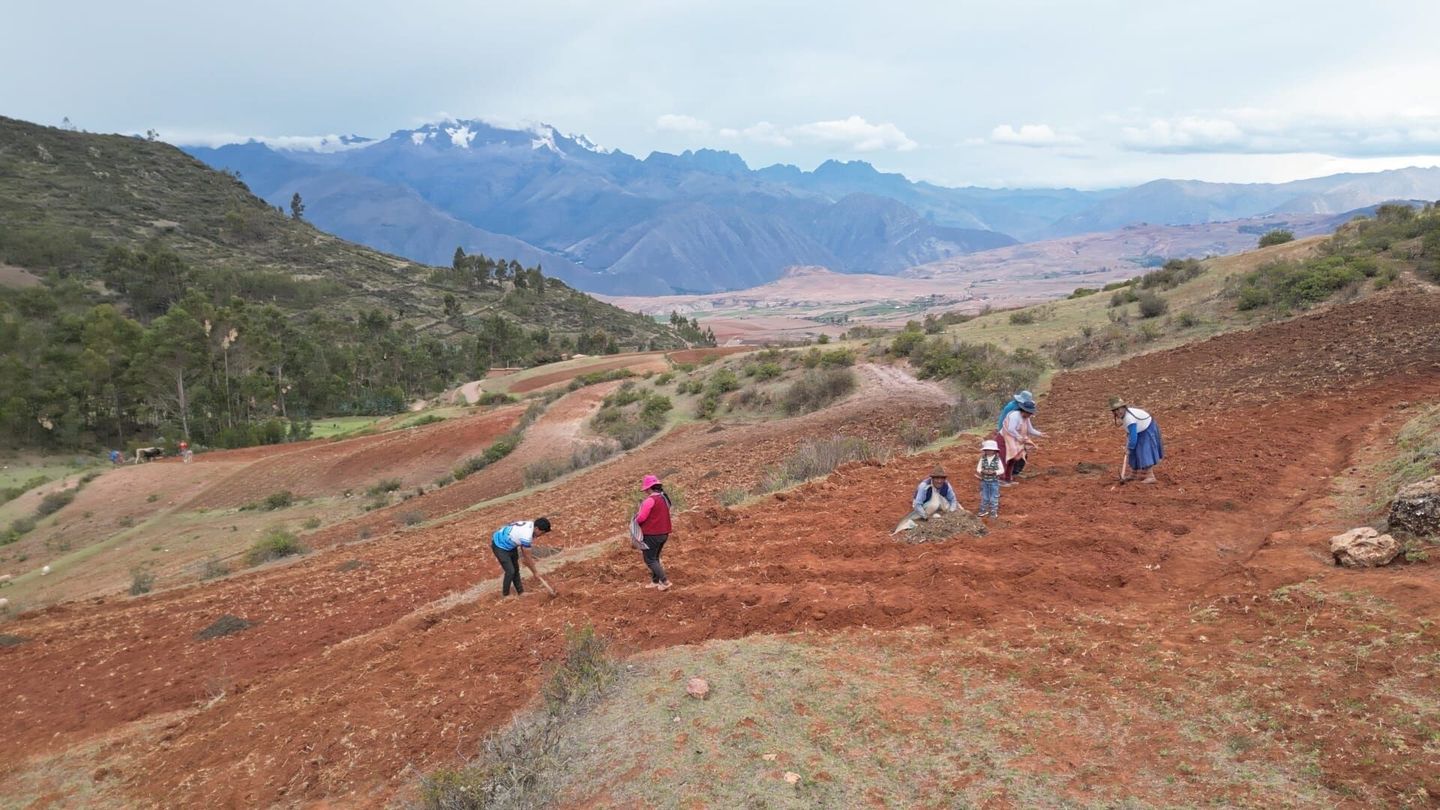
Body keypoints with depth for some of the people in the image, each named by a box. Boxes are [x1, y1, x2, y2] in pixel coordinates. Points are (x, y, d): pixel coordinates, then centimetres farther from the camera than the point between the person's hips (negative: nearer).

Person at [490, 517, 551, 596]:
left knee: (516, 569, 14)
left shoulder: (530, 524, -10)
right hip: (499, 545, -9)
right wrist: (535, 572, -8)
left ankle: (520, 592, 26)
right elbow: (527, 557, -21)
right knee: (510, 571, -7)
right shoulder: (526, 536, -34)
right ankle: (505, 594, 12)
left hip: (509, 543, 9)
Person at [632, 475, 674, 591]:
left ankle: (665, 581, -6)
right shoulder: (664, 498, 8)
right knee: (655, 558, 20)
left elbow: (641, 517, -19)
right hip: (664, 533, 9)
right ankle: (655, 581, 25)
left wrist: (636, 520, 1)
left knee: (650, 559, 0)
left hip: (652, 534, -9)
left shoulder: (650, 500, -19)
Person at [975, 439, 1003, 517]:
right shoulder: (983, 459, -4)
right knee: (984, 497, 13)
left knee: (994, 497, 6)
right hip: (984, 481, 2)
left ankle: (994, 512, 17)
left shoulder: (997, 459, -10)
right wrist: (983, 471, -20)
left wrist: (994, 472, -23)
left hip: (994, 481, -2)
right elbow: (978, 468, 0)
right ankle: (984, 510, 27)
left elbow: (1001, 470, -8)